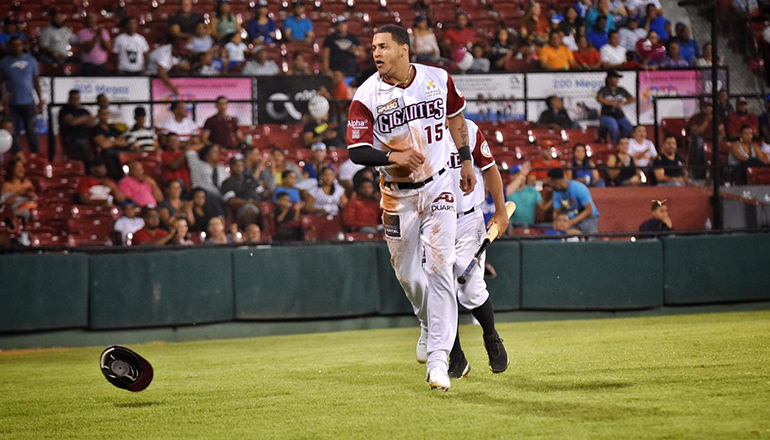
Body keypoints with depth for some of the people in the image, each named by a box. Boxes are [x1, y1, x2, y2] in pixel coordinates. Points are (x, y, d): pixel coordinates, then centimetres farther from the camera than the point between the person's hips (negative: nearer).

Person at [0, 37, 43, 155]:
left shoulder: (30, 60, 6)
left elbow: (36, 80, 11)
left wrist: (40, 98, 7)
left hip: (29, 102, 1)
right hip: (12, 104, -1)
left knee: (32, 132, 5)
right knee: (14, 133, 1)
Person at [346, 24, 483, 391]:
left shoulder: (439, 80, -6)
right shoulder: (366, 97, -12)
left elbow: (455, 114, 15)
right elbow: (357, 151, -14)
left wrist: (465, 160, 14)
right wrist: (392, 157, -30)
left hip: (438, 188, -1)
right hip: (397, 195, 1)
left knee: (439, 268, -12)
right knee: (407, 273, 11)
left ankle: (438, 359, -11)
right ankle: (428, 325, 43)